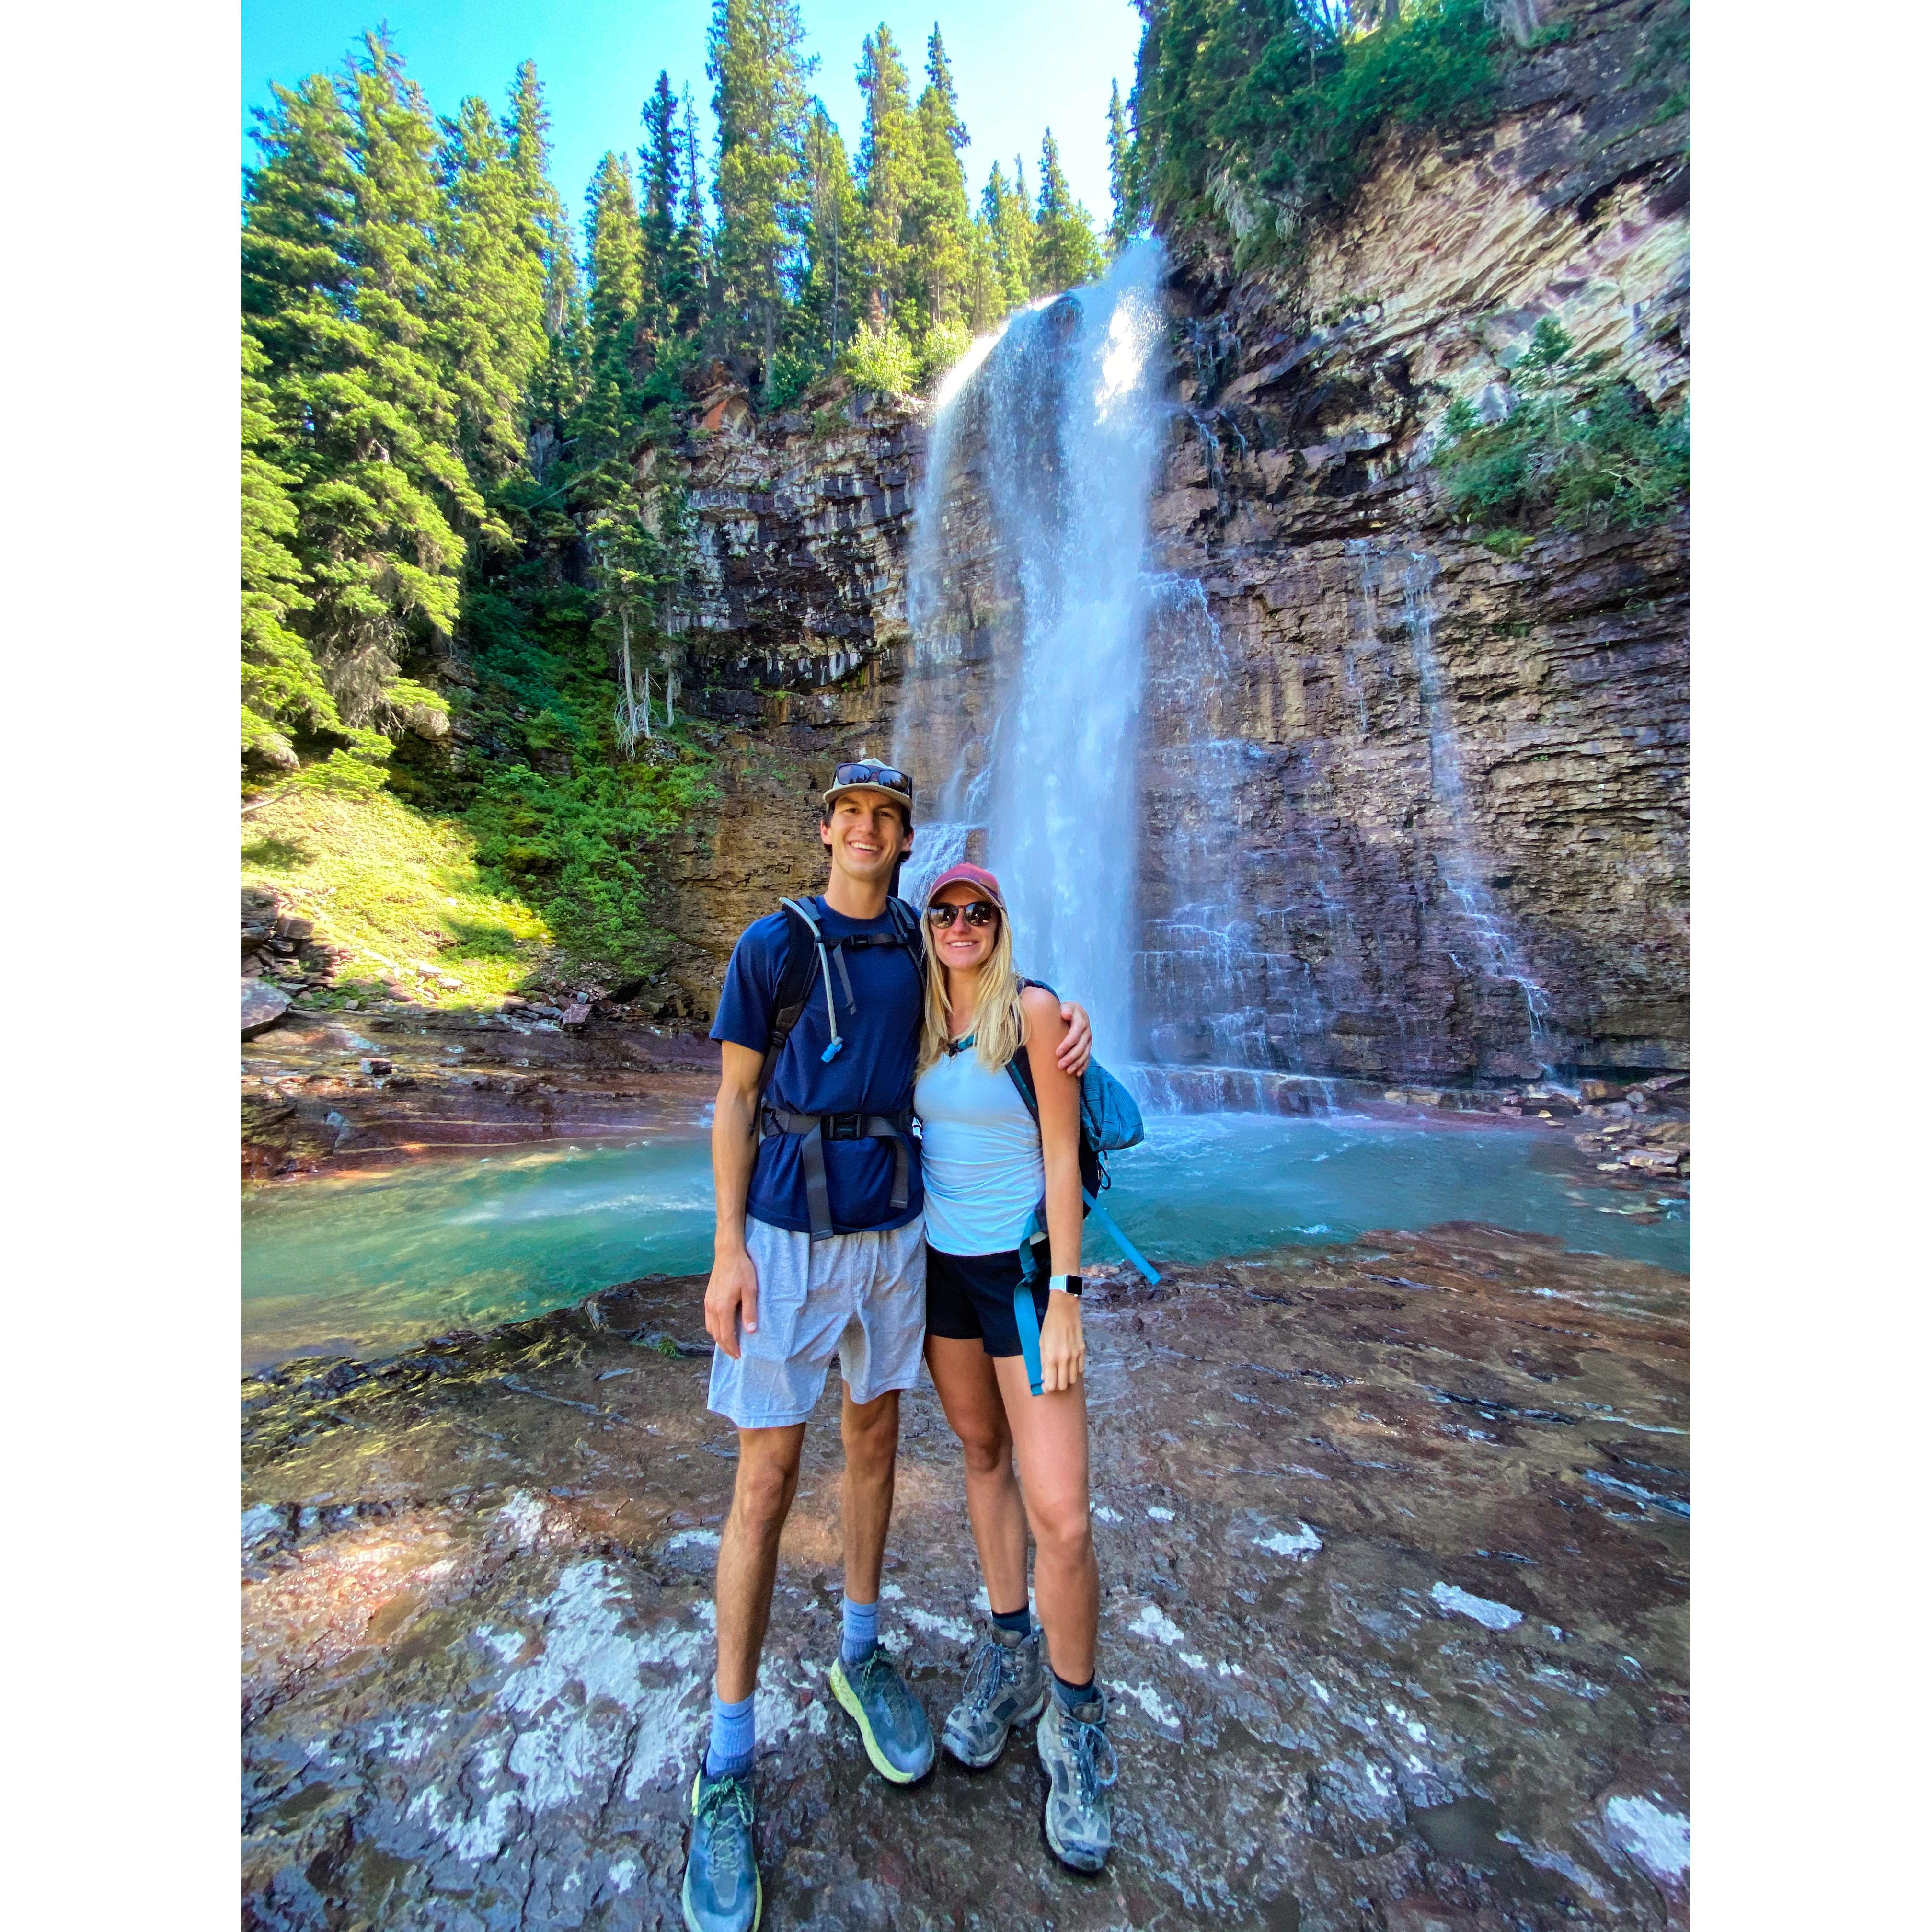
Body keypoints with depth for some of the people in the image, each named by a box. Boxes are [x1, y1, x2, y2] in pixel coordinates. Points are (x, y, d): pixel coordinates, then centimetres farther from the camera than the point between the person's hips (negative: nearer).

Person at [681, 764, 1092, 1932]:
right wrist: (727, 1251, -10)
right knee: (769, 1473, 2)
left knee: (876, 1432, 17)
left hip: (895, 1227, 4)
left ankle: (861, 1655, 40)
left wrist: (1070, 1017, -3)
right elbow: (734, 1100, -4)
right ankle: (729, 1760, 21)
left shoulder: (920, 942, 5)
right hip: (789, 1232, -4)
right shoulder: (772, 943, -6)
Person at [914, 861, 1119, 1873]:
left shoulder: (1033, 1010, -14)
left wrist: (1064, 1300, -16)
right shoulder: (920, 1019, 3)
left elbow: (1062, 1156, -15)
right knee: (980, 1450, 19)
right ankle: (1008, 1654, 40)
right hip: (939, 1258, 6)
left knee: (1060, 1519, -4)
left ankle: (1073, 1716, 24)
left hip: (1022, 1265, -5)